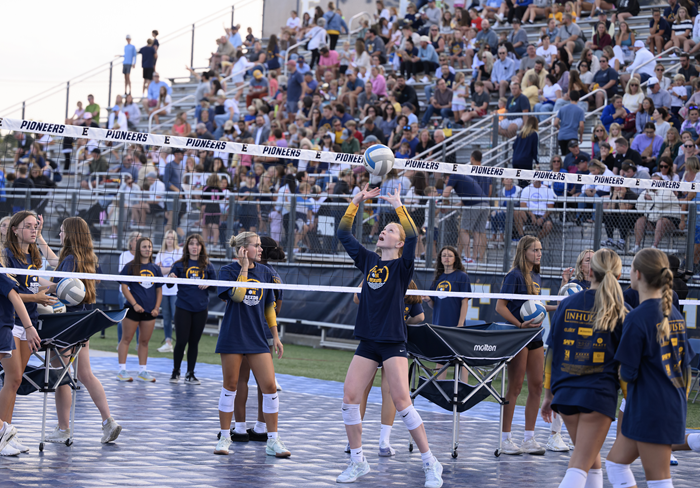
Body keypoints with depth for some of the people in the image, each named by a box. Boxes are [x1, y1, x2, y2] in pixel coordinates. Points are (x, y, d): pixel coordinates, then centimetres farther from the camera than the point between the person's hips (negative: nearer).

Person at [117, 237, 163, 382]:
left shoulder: (155, 268, 10)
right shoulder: (130, 267, -2)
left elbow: (159, 290, 13)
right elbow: (124, 287, -6)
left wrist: (157, 307, 1)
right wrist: (134, 304, -14)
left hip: (150, 310, 4)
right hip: (133, 309, -4)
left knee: (144, 341, 9)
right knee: (126, 339, 0)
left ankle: (142, 371, 15)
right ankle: (122, 370, 4)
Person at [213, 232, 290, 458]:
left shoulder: (264, 272, 8)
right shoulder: (228, 271, -4)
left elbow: (269, 307, 14)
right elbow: (238, 295, -22)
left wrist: (276, 337, 12)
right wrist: (244, 267, -16)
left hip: (257, 338, 4)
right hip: (233, 336, -3)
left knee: (269, 387, -4)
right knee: (230, 386, 3)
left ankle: (273, 441, 2)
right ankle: (225, 437, 16)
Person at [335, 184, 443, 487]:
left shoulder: (401, 266, -4)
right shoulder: (368, 261, 11)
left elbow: (413, 236, -22)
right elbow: (344, 233, 12)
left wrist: (398, 205, -20)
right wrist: (356, 202, 6)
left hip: (393, 343, -6)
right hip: (367, 342, 6)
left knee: (402, 402, -12)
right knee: (349, 398, -2)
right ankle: (358, 462, 10)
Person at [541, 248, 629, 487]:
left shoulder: (567, 304, 5)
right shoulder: (621, 312, -2)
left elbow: (552, 353, 8)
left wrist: (548, 394, 17)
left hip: (565, 392, 4)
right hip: (600, 394, -4)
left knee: (591, 458, 21)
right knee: (580, 465, -7)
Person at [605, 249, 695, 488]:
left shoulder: (637, 318, -17)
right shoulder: (673, 313, 8)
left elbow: (627, 374, -14)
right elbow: (686, 362, 13)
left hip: (649, 411, -9)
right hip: (674, 406, 9)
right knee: (615, 461, 18)